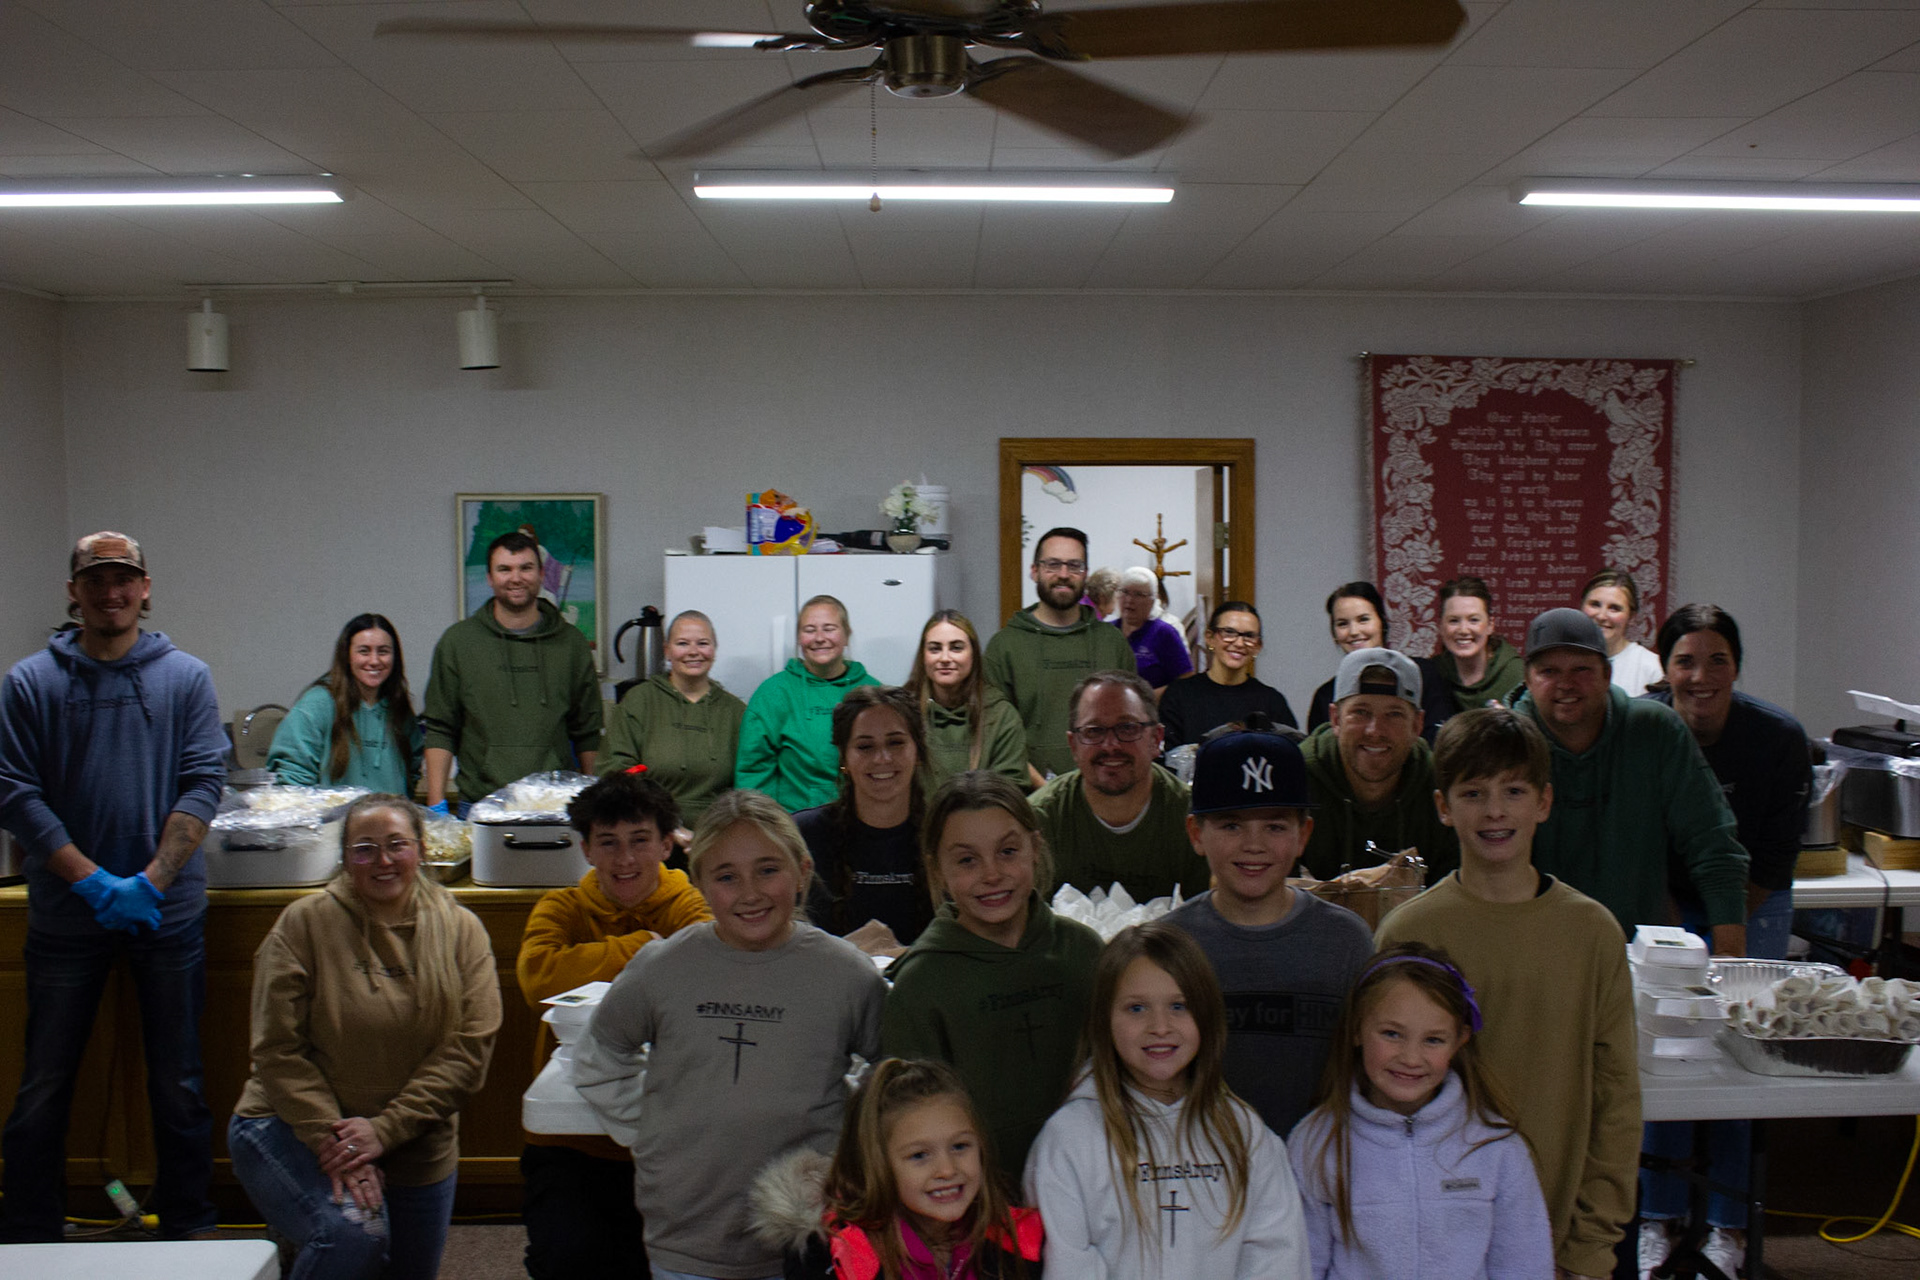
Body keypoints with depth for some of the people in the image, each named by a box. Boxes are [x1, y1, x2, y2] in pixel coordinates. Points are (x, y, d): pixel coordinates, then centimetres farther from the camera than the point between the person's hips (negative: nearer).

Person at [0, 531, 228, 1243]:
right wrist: (92, 881, -14)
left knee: (178, 1085, 9)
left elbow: (203, 784, -3)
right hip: (64, 912, 0)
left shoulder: (185, 678, 3)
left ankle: (187, 1233, 23)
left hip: (167, 911, 0)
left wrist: (148, 883, -14)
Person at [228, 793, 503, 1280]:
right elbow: (279, 1050, -10)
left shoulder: (462, 932, -1)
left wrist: (384, 1129, -17)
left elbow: (469, 1048, -8)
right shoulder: (304, 924, -8)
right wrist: (333, 1143, -19)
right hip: (292, 1130, -4)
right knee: (353, 1235, -29)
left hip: (416, 1152, 4)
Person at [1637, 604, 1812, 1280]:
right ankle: (1659, 1217, 12)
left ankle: (1728, 1225, 14)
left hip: (1751, 906, 0)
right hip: (1664, 903, 0)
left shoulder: (1779, 737, -16)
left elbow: (1775, 856, -9)